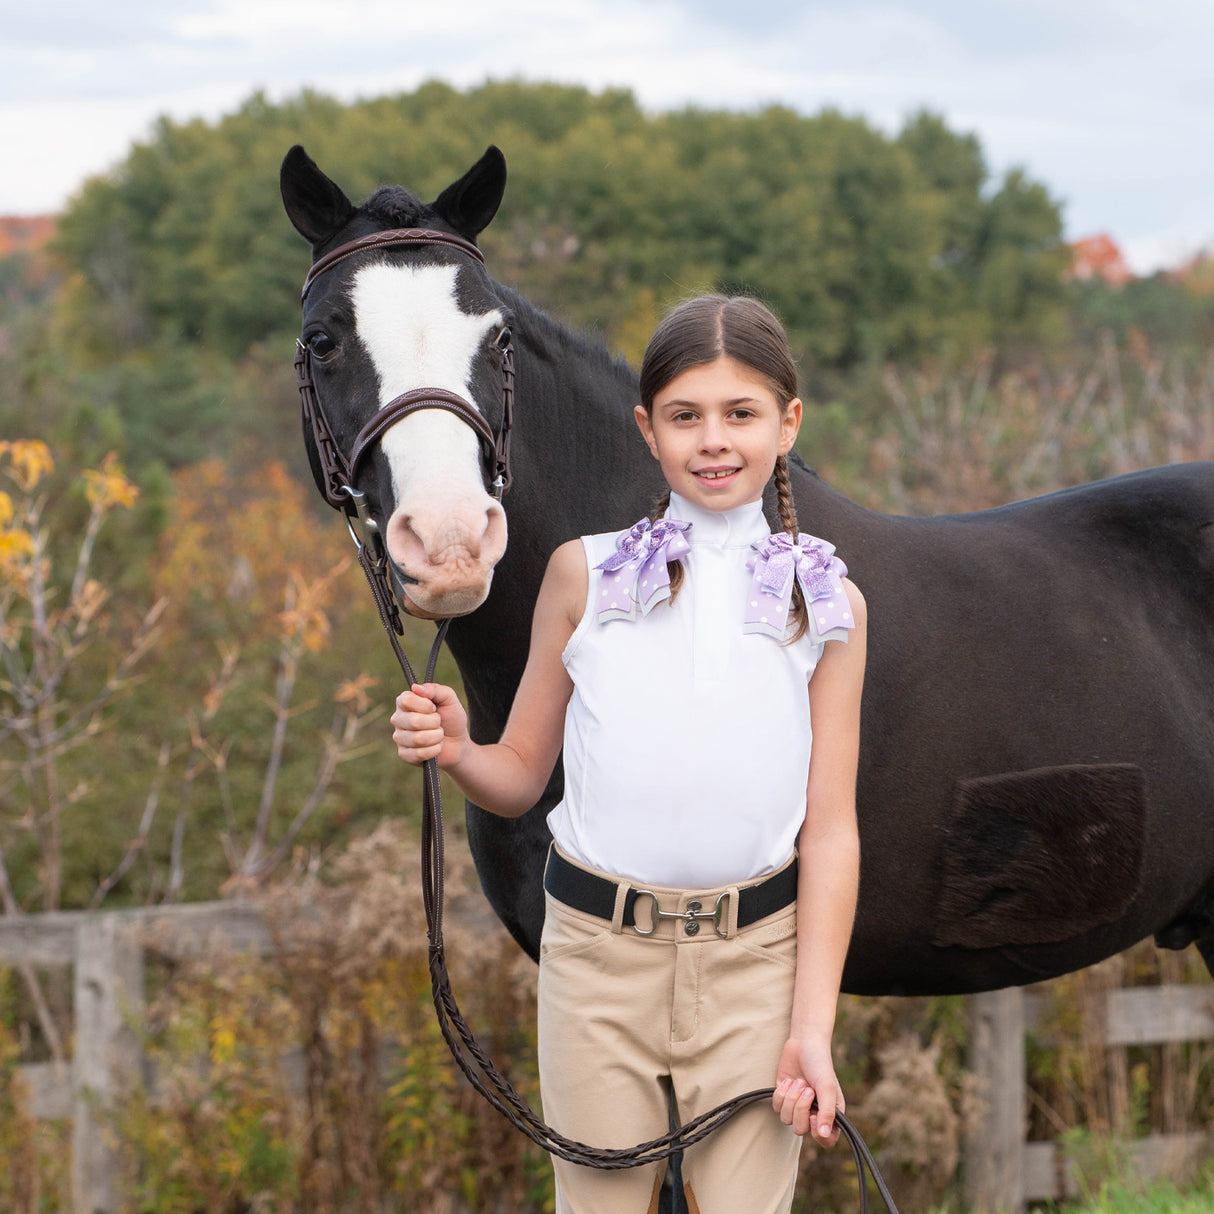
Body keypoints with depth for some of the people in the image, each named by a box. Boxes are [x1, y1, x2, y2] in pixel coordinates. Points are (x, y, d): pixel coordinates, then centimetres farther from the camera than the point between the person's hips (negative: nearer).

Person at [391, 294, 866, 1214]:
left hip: (755, 962, 0)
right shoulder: (586, 572, 2)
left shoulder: (827, 603, 2)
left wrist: (812, 1029, -6)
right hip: (599, 954, 0)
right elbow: (521, 777, 8)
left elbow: (830, 827, 0)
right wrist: (454, 751, -15)